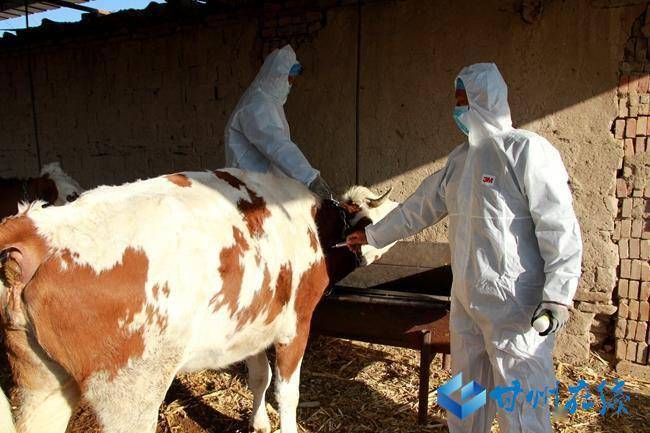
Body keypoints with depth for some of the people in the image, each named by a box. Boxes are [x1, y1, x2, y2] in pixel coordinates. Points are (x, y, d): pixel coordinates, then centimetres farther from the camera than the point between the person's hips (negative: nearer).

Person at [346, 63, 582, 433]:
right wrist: (372, 235, 26)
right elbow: (420, 207, 21)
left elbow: (560, 226, -16)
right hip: (467, 300, 8)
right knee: (466, 394, 20)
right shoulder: (460, 158, 13)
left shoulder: (527, 150, -11)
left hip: (516, 305, -7)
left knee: (519, 402, 0)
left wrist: (558, 296, -21)